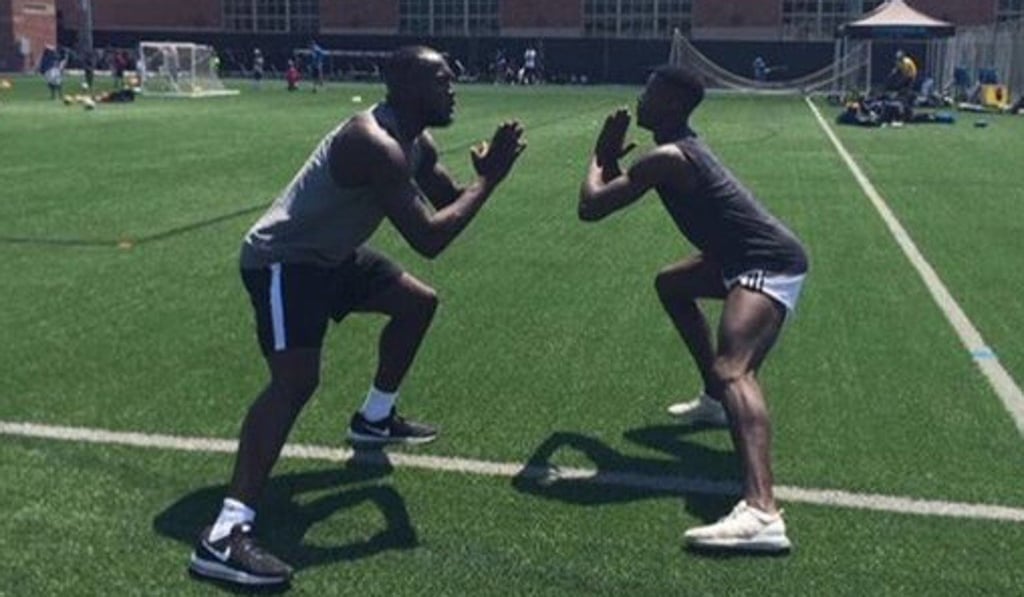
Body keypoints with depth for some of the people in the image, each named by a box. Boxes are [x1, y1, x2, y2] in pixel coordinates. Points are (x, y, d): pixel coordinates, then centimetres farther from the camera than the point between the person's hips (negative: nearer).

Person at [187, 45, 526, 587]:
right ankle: (224, 535, -31)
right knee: (296, 381, -27)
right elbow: (429, 240, -34)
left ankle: (375, 418, 38)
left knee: (419, 302, 22)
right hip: (282, 259, -11)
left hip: (331, 253, 11)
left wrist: (486, 171, -7)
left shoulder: (415, 143, 3)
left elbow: (451, 201, 14)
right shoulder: (377, 144, -29)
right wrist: (489, 180, -25)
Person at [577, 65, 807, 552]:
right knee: (671, 285, 33)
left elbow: (590, 207, -17)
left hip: (769, 263, -11)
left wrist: (600, 157, -1)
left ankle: (762, 515, -52)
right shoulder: (681, 147, 15)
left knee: (733, 370, -32)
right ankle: (715, 400, 39)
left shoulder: (667, 158, -16)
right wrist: (613, 157, 10)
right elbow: (618, 187, 28)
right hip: (753, 254, 11)